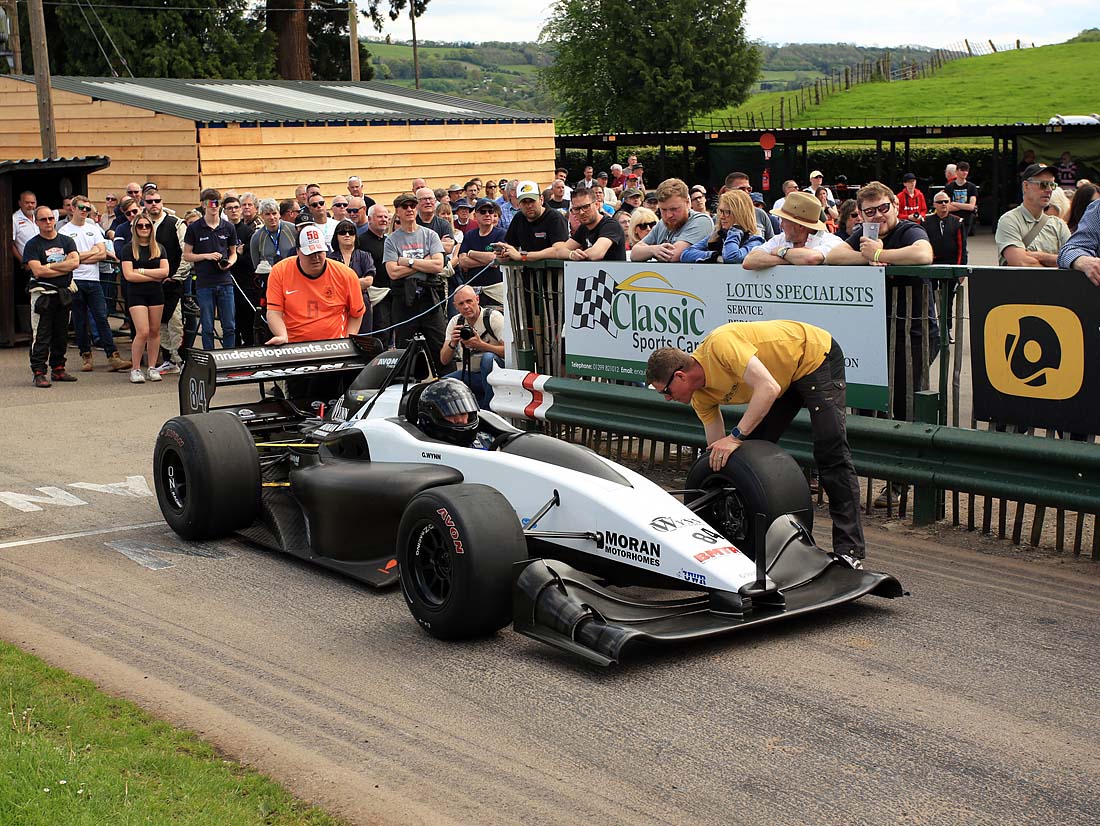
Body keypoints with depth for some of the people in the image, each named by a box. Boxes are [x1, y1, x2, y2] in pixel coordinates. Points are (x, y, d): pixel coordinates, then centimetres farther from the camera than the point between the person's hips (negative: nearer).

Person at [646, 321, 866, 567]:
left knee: (830, 450, -17)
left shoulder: (720, 345, -32)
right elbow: (716, 450, 1)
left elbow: (769, 389, -38)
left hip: (817, 356, -9)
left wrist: (736, 436, -37)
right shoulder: (700, 398, -5)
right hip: (786, 376, 9)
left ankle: (849, 550, -17)